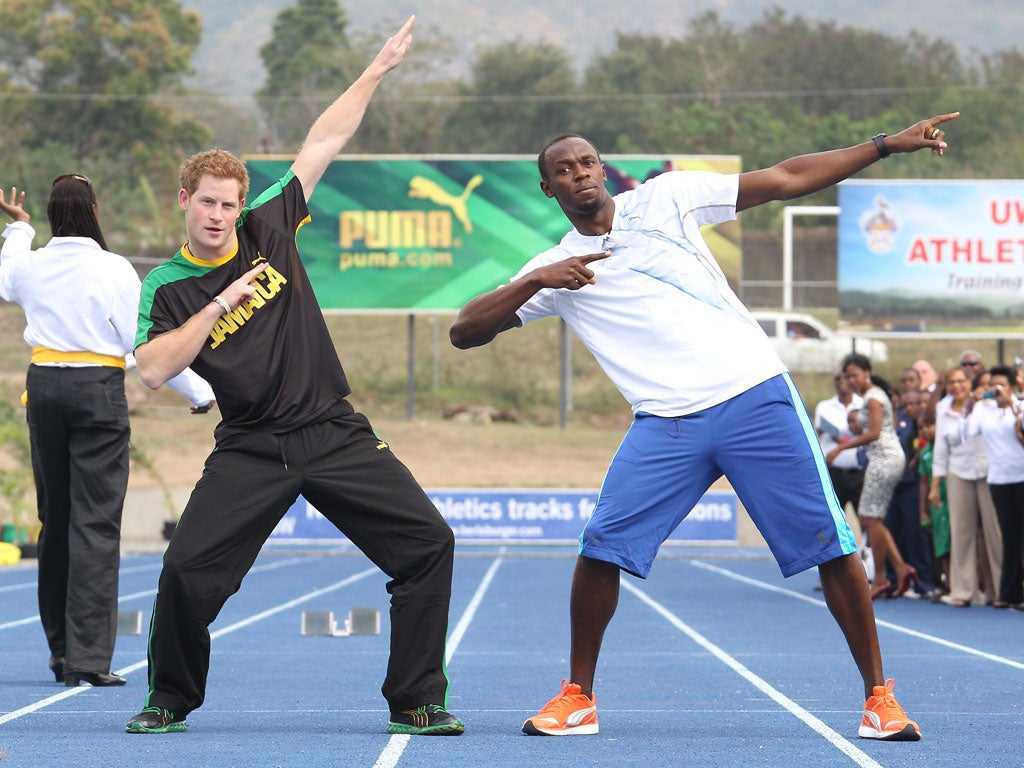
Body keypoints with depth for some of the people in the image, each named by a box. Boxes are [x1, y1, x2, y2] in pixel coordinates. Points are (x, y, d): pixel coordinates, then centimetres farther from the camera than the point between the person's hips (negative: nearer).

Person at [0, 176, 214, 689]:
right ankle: (88, 657, -10)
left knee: (55, 519, 14)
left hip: (43, 386, 5)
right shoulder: (113, 270, -9)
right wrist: (200, 392, 1)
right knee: (95, 522, -5)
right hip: (98, 389, -5)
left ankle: (60, 649, 20)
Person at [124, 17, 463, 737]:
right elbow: (153, 368, -15)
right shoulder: (167, 286, 0)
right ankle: (172, 700, 10)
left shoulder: (269, 229, 5)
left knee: (428, 543, -9)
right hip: (250, 450, -2)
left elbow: (323, 144, 9)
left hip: (336, 434, 2)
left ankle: (416, 702, -1)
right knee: (187, 570, -15)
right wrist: (218, 307, -21)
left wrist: (378, 70, 9)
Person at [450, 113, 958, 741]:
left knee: (831, 544, -6)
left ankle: (879, 695, 6)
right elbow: (465, 331, 4)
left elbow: (788, 179, 11)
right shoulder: (554, 270, 11)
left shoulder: (666, 198, 9)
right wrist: (536, 283, -10)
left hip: (757, 394, -1)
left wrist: (888, 144, 7)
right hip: (667, 424, 1)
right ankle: (578, 698, 3)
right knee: (603, 546, -13)